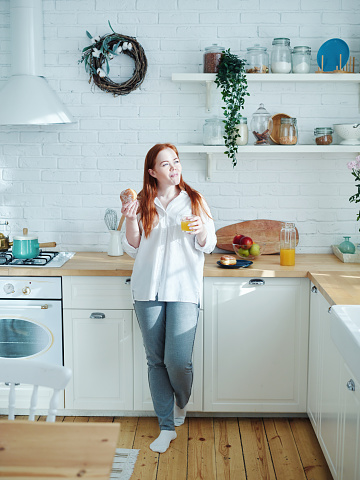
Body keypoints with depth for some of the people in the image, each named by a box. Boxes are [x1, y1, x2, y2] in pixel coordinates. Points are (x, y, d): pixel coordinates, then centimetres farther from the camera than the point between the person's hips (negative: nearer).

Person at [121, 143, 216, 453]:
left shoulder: (194, 201, 5)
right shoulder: (143, 204, 7)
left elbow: (208, 246, 9)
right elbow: (133, 250, 8)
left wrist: (201, 231, -12)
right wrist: (131, 220, -8)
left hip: (184, 290, -2)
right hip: (148, 290, 2)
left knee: (178, 360, -11)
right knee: (156, 360, 6)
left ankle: (181, 403, 23)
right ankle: (167, 427, 19)